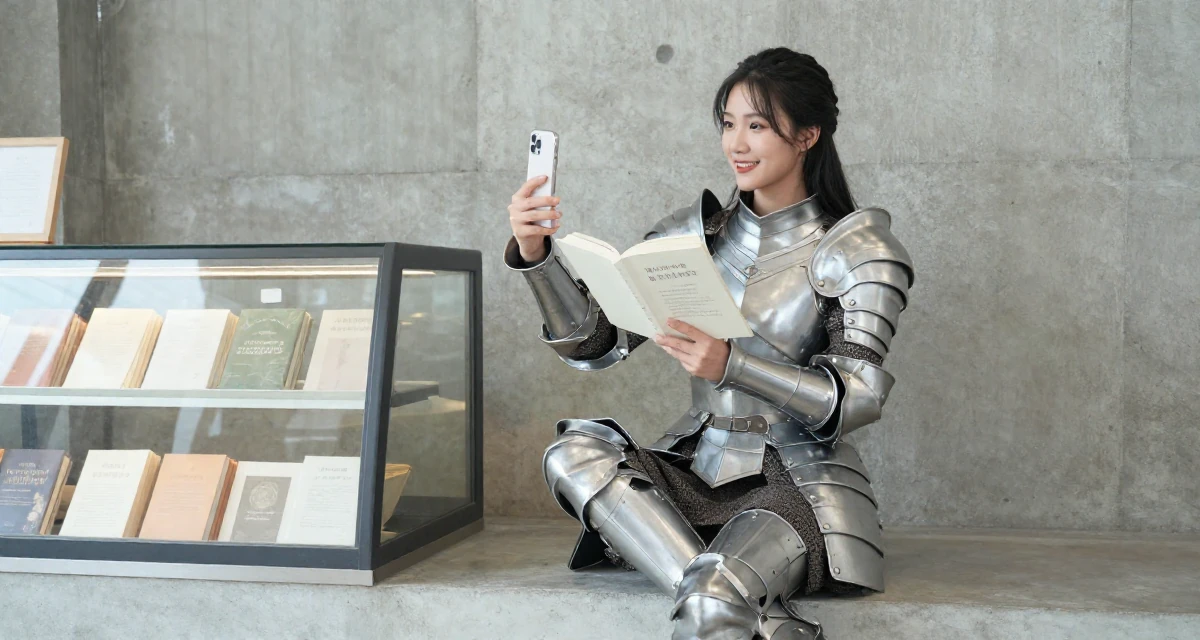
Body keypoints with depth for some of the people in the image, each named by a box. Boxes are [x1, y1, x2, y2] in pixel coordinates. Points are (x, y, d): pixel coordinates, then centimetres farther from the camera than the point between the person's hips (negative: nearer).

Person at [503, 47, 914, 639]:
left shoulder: (856, 248, -3)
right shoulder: (693, 233, 8)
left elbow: (856, 400, -13)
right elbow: (593, 344, 0)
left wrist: (730, 364, -28)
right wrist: (534, 252, -16)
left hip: (799, 481, -6)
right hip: (697, 469, 6)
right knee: (574, 452, -24)